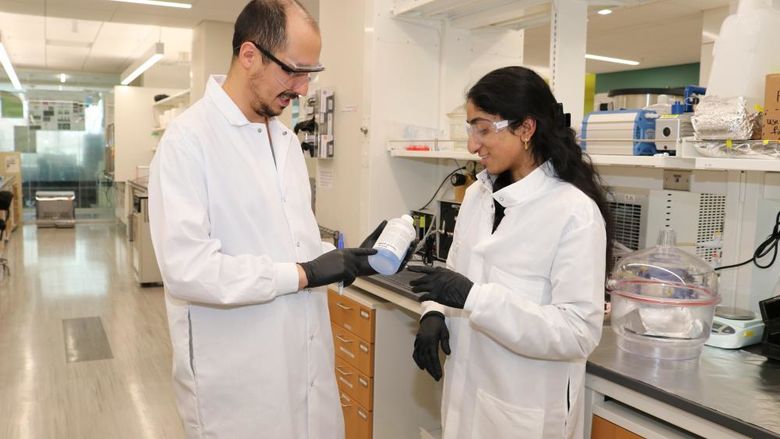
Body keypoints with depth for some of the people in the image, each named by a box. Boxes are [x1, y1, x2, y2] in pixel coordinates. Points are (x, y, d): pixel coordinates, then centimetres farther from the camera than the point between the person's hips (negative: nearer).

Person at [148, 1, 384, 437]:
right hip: (237, 380, -7)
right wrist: (301, 274, -19)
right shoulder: (189, 138, -15)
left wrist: (351, 257, -1)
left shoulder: (286, 137, 10)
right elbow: (186, 267, -23)